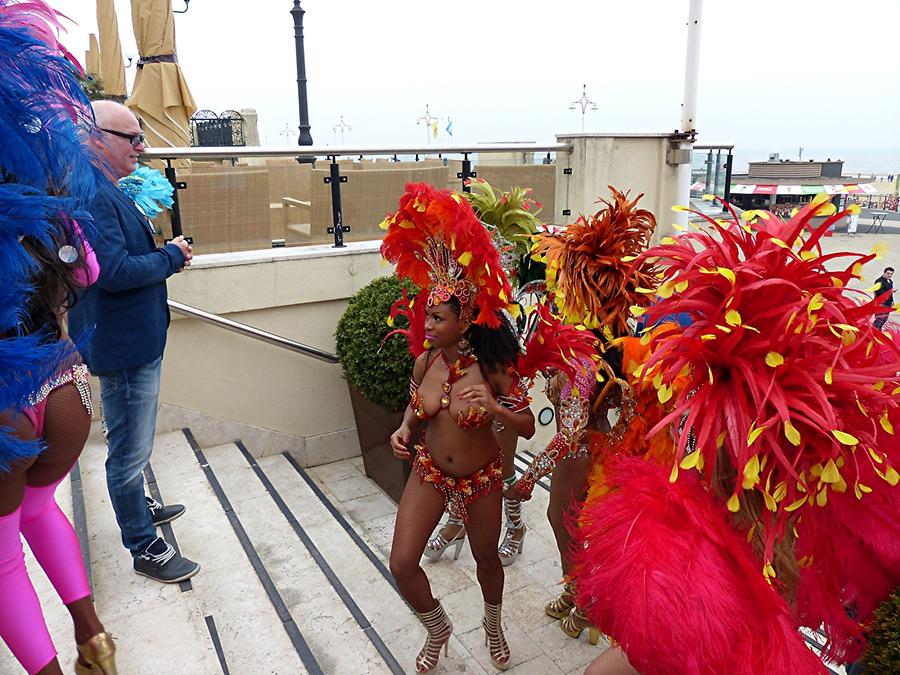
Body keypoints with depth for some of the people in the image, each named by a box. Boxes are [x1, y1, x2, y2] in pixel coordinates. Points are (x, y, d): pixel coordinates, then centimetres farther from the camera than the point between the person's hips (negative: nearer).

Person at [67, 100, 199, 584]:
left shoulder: (107, 192, 12)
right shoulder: (91, 194, -21)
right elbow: (114, 271, -29)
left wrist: (165, 256, 2)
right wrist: (171, 257, -15)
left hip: (136, 339, 11)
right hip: (123, 344, -11)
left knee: (132, 444, 26)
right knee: (131, 450, 4)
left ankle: (137, 506, 46)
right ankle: (144, 548, 19)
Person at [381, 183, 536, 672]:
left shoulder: (493, 368, -22)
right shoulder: (426, 360, -13)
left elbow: (528, 427, -15)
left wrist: (495, 408, -35)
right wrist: (404, 429, -13)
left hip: (481, 479, -3)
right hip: (429, 472, 3)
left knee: (485, 558, 19)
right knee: (402, 563, 1)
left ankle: (493, 626, 53)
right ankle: (437, 629, 33)